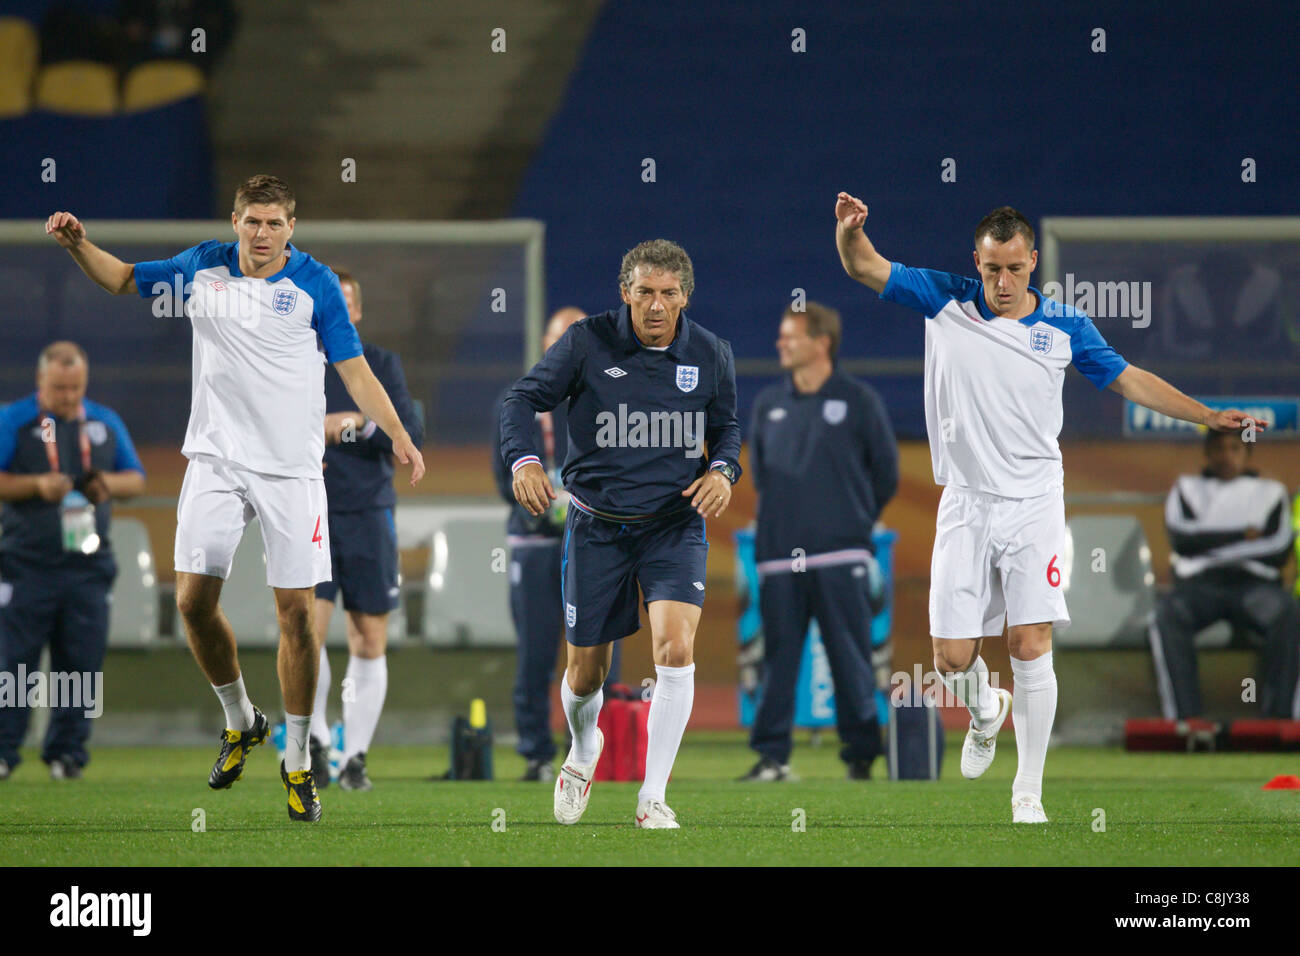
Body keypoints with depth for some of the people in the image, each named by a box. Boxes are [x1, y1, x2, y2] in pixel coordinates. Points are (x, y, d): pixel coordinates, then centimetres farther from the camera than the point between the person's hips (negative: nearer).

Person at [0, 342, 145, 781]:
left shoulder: (106, 423, 13)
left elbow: (137, 480, 18)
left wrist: (111, 484, -4)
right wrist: (37, 486, -16)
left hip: (88, 564, 3)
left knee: (82, 660, 1)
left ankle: (67, 751, 9)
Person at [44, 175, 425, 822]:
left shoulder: (315, 284, -4)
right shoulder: (204, 268, 4)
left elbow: (354, 370, -1)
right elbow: (121, 278, 18)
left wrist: (399, 437, -13)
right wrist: (78, 244, 0)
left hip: (291, 467, -3)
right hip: (216, 459, 3)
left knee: (295, 611, -5)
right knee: (193, 599, -3)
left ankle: (297, 760, 7)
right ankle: (240, 720, 23)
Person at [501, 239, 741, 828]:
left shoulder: (711, 355, -1)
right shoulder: (588, 342, -8)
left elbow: (726, 425, 15)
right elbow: (523, 398, -5)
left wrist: (723, 470, -5)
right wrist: (523, 459, -23)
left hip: (674, 525, 0)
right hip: (597, 527, 0)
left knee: (675, 651, -21)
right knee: (586, 673, 8)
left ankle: (652, 799, -10)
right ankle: (584, 749, 45)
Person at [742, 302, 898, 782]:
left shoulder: (859, 401, 2)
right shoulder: (768, 404, 13)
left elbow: (885, 473, 8)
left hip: (839, 557, -3)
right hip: (778, 557, 4)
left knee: (850, 658, -3)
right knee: (777, 657, 1)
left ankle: (861, 756, 5)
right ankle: (772, 756, 3)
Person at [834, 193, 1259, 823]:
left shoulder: (1065, 326, 2)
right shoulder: (947, 303, 0)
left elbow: (1130, 380, 11)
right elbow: (863, 267, -1)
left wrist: (1208, 416, 5)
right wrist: (850, 229, -23)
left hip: (1034, 504, -1)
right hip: (965, 505, 1)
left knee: (1030, 646, -10)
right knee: (952, 657, -4)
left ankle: (1028, 792, 0)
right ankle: (985, 714, 33)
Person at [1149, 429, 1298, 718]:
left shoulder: (1270, 492, 19)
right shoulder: (1187, 488, 20)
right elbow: (1181, 538, 0)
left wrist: (1215, 547, -4)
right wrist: (1245, 536, -1)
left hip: (1254, 583, 0)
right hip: (1199, 583, 0)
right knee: (1167, 611, -34)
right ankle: (1184, 718, -41)